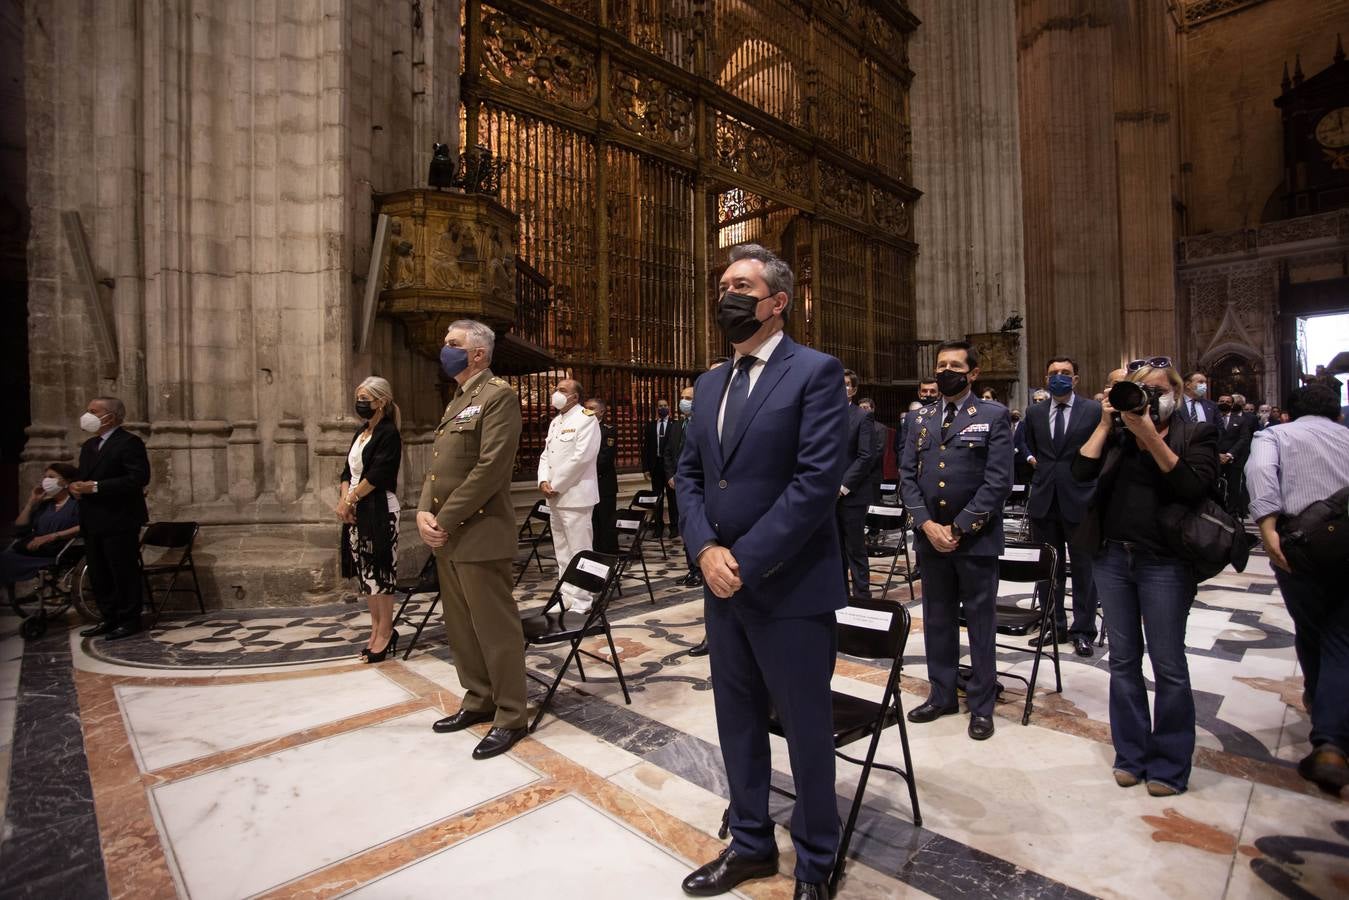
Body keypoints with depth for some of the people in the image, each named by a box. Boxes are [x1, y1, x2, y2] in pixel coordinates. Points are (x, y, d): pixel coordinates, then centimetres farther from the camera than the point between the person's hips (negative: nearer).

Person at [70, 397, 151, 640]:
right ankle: (109, 619, 23)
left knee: (124, 573, -1)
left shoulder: (129, 442, -10)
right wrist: (75, 486, -1)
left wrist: (96, 487, -20)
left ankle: (129, 621, 8)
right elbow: (82, 476, 22)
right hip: (93, 522, 9)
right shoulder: (89, 445, 18)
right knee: (99, 575, 13)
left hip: (119, 521, -9)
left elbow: (138, 478, -20)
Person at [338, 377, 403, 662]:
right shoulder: (361, 431, 15)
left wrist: (349, 500, -9)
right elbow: (348, 470, 13)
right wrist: (344, 499, -2)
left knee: (379, 571, -3)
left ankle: (385, 633, 7)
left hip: (378, 509, -9)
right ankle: (376, 628, 24)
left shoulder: (388, 433, -11)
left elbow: (376, 476, -17)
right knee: (363, 571, 13)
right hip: (356, 510, 9)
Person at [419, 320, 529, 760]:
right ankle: (478, 700, 33)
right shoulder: (457, 402, 20)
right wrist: (424, 512, 0)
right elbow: (436, 465, 17)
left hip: (479, 535, -9)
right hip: (446, 537, 9)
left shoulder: (498, 395, -9)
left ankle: (510, 716, 14)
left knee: (495, 628, 0)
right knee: (460, 626, 17)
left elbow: (490, 468, -19)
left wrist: (445, 520, -15)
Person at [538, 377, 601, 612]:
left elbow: (582, 457, -18)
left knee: (579, 551, -4)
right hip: (555, 496, 8)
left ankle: (581, 602, 4)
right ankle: (566, 596, 25)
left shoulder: (586, 419, -8)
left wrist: (556, 486, -14)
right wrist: (544, 481, -3)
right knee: (562, 551, 14)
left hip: (575, 494, -8)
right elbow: (546, 454, 16)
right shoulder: (555, 421, 17)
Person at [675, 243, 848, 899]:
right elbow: (689, 473, 10)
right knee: (738, 724, 20)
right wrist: (706, 549, -7)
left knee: (807, 731, 12)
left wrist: (746, 561, -18)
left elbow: (818, 480, -18)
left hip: (789, 588, -6)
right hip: (723, 585, 7)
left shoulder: (815, 372, -9)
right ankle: (751, 844, 42)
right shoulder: (710, 384, 12)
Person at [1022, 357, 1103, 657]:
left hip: (1079, 498, -3)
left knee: (1083, 568, 5)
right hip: (1044, 499, 3)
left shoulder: (1093, 410, -1)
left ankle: (1083, 631, 18)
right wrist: (1033, 461, 7)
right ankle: (1055, 626, 24)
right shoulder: (1035, 413, 9)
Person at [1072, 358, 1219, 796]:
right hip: (1112, 557, 3)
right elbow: (1081, 471, -6)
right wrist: (1105, 424, -7)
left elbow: (1195, 487, -15)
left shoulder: (1197, 434, 1)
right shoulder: (1116, 434, 8)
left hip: (1164, 562, -3)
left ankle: (1169, 764, 22)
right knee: (1123, 659, 12)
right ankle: (1130, 755, 26)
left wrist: (1151, 436, -20)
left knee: (1168, 665, 6)